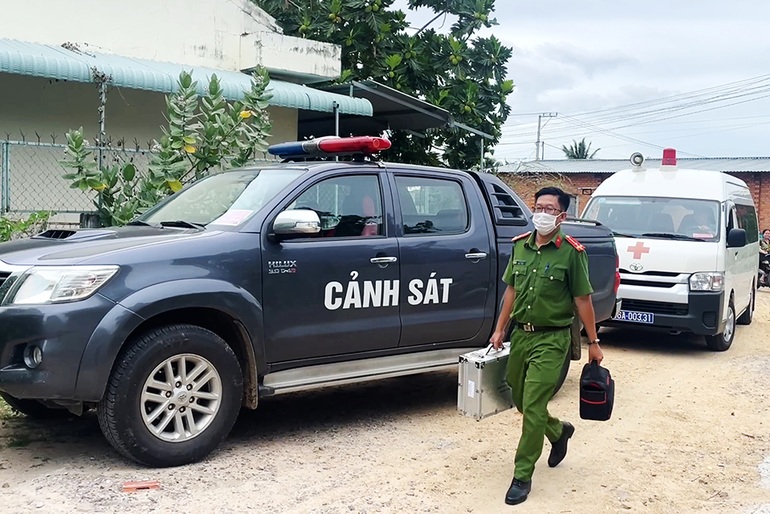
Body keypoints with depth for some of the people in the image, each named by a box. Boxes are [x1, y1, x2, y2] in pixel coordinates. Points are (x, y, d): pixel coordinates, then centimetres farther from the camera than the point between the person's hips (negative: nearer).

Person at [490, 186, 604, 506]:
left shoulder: (571, 252, -11)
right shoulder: (520, 246, 5)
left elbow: (582, 300, -7)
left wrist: (593, 342, -5)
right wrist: (500, 330, 13)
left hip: (551, 339, -6)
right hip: (520, 334, 6)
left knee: (533, 407, -6)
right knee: (519, 401, 17)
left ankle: (522, 476, 6)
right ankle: (559, 431, 45)